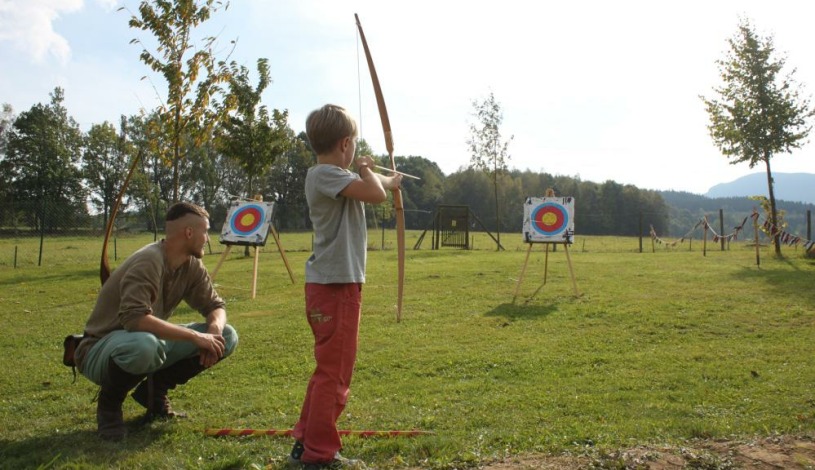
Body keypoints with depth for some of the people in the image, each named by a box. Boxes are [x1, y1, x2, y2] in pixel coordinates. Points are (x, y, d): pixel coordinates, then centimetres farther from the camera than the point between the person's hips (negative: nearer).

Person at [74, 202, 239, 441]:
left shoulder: (192, 266, -4)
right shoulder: (148, 261, -27)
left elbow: (215, 305, 2)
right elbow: (135, 318, -39)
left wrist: (214, 330, -21)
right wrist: (195, 336, -36)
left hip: (151, 342, 7)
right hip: (101, 351, -7)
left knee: (227, 337, -7)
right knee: (143, 344, -42)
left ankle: (154, 391, 8)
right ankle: (109, 402, -8)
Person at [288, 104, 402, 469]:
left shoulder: (335, 176, 14)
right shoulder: (324, 174, -15)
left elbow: (375, 190, 31)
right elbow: (375, 194, -24)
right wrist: (366, 168, -7)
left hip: (336, 284, 11)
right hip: (334, 285, -11)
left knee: (329, 368, 20)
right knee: (334, 371, -1)